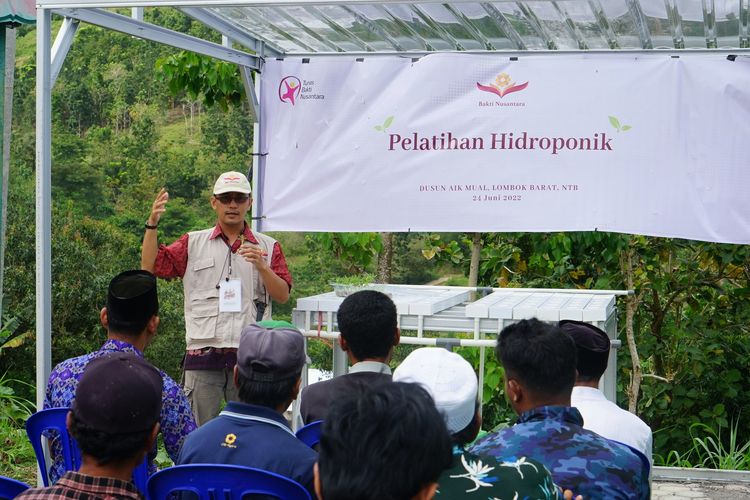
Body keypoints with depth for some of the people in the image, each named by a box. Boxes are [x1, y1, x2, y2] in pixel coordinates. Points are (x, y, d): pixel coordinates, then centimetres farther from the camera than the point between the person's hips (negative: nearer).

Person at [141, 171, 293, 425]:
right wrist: (152, 224, -8)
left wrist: (261, 266, -14)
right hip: (202, 355, 0)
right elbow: (150, 267, 3)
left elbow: (283, 295, 2)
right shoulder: (193, 243, 11)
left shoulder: (268, 247, 10)